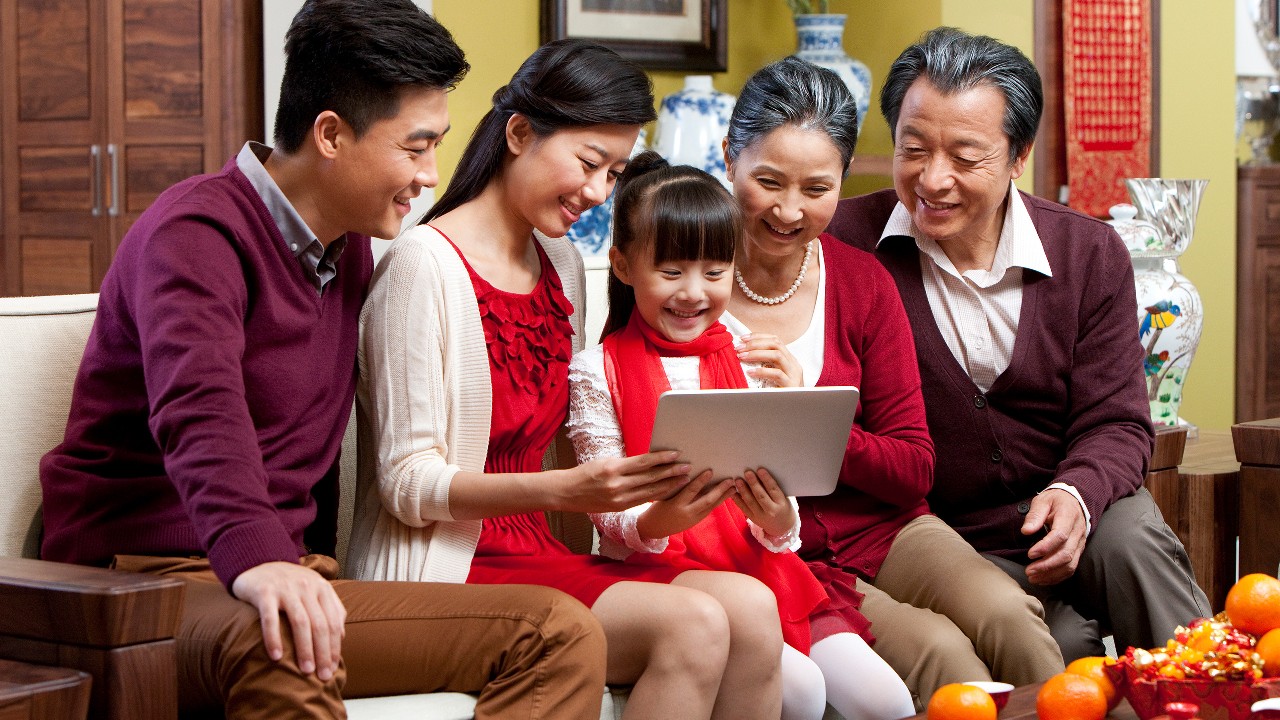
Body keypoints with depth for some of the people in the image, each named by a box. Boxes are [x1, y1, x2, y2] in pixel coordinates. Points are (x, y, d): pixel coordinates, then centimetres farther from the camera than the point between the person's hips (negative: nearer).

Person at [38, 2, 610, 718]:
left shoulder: (351, 249, 18)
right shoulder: (197, 234, -12)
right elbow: (198, 408, -32)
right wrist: (255, 559, -49)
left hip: (290, 572, 8)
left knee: (562, 631, -10)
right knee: (279, 644, -44)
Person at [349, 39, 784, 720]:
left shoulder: (562, 263, 14)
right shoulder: (424, 264, -11)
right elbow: (409, 485, -14)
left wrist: (652, 483, -7)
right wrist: (563, 489, -27)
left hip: (532, 552, 8)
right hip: (442, 571, -8)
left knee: (750, 608, -17)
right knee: (692, 625, -26)